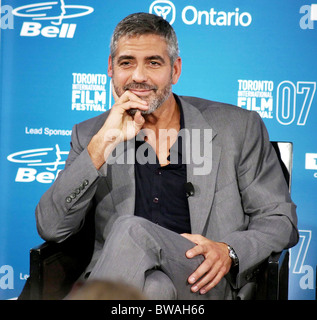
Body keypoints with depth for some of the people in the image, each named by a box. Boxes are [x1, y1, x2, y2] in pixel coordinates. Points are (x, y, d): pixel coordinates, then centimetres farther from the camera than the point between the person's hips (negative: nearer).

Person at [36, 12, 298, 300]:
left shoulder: (238, 127, 8)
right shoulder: (90, 135, 13)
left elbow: (281, 220, 11)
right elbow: (51, 229, 1)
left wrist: (229, 252, -11)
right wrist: (101, 145, -9)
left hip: (206, 284, 0)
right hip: (120, 282, 1)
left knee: (133, 230, -31)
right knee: (155, 287, -38)